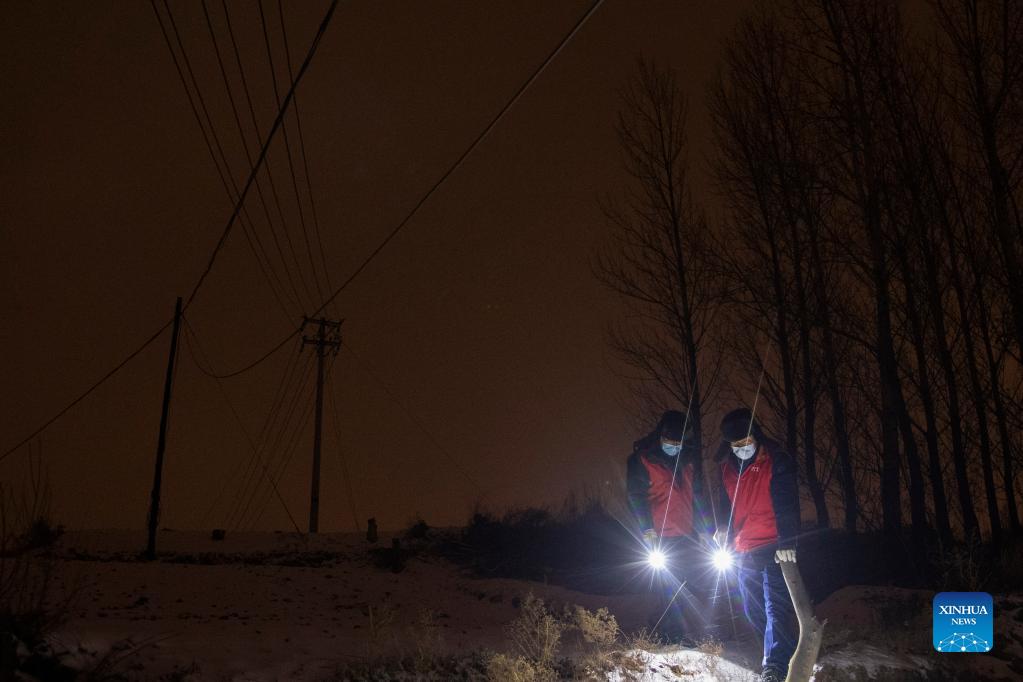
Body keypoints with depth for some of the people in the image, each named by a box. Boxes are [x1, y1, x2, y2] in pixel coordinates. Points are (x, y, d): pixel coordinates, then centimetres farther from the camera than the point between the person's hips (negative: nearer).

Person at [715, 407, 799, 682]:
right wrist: (723, 529, 8)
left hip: (774, 548, -7)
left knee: (775, 606, -15)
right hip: (743, 551, 7)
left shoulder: (776, 461, -10)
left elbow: (787, 504, -18)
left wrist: (787, 541, -26)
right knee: (753, 610, 13)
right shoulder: (727, 468, 8)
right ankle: (783, 651, 32)